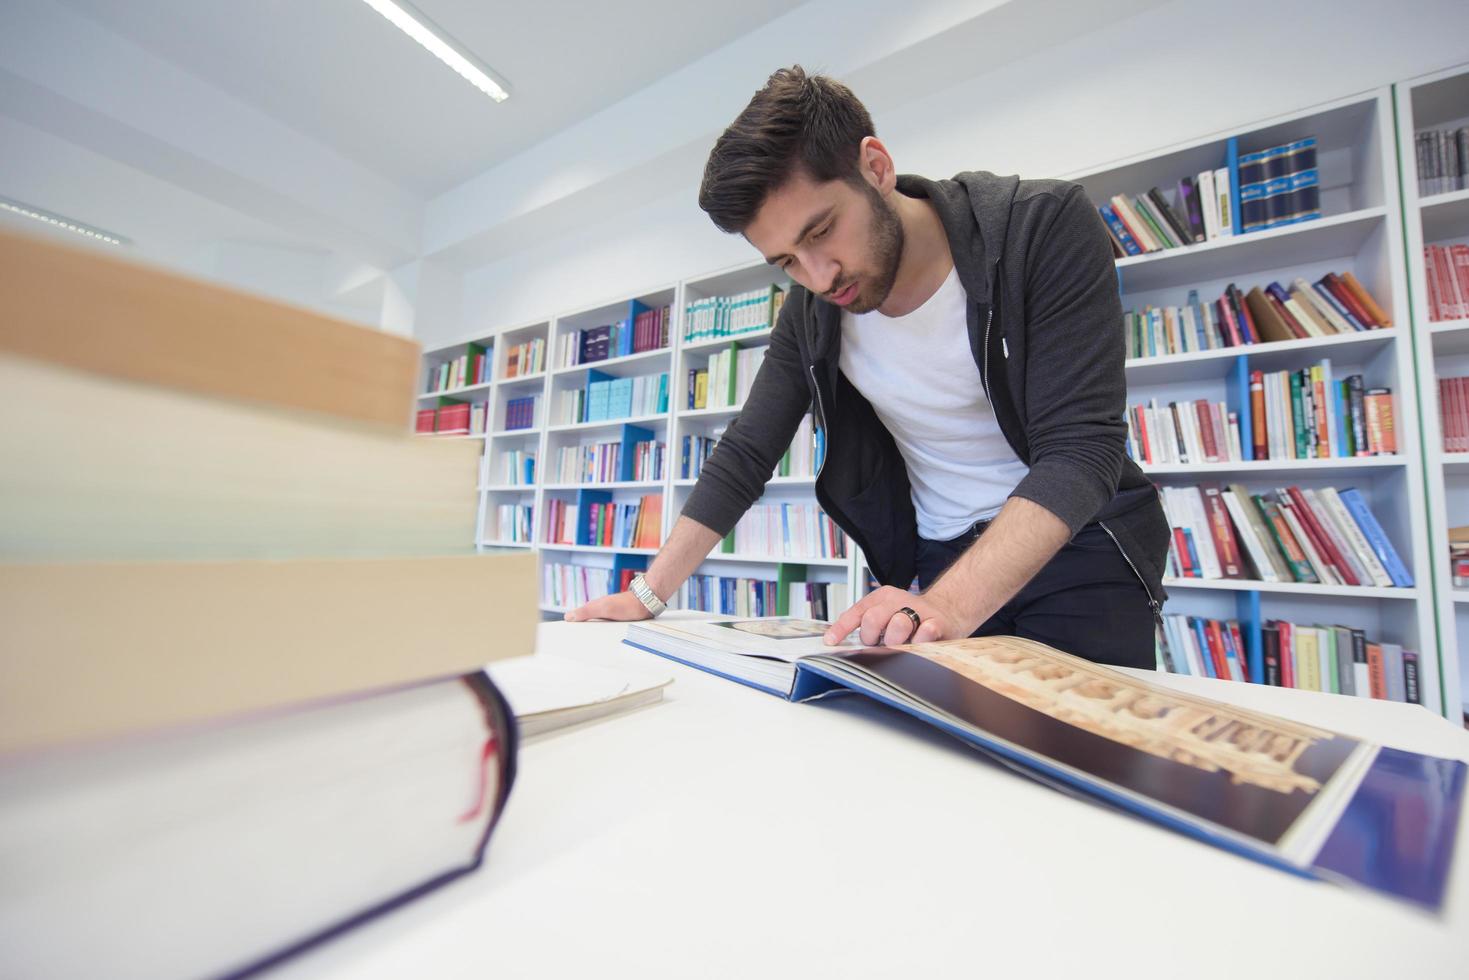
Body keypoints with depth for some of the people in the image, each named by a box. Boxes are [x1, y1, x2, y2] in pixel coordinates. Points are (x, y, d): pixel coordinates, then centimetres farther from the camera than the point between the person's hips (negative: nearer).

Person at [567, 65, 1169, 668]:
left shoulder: (1047, 225, -19)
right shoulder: (810, 312, -8)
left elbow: (1080, 449, -25)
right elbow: (745, 456, -4)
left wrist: (949, 605, -39)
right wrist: (649, 594, -8)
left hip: (1082, 545, -1)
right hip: (946, 560, 2)